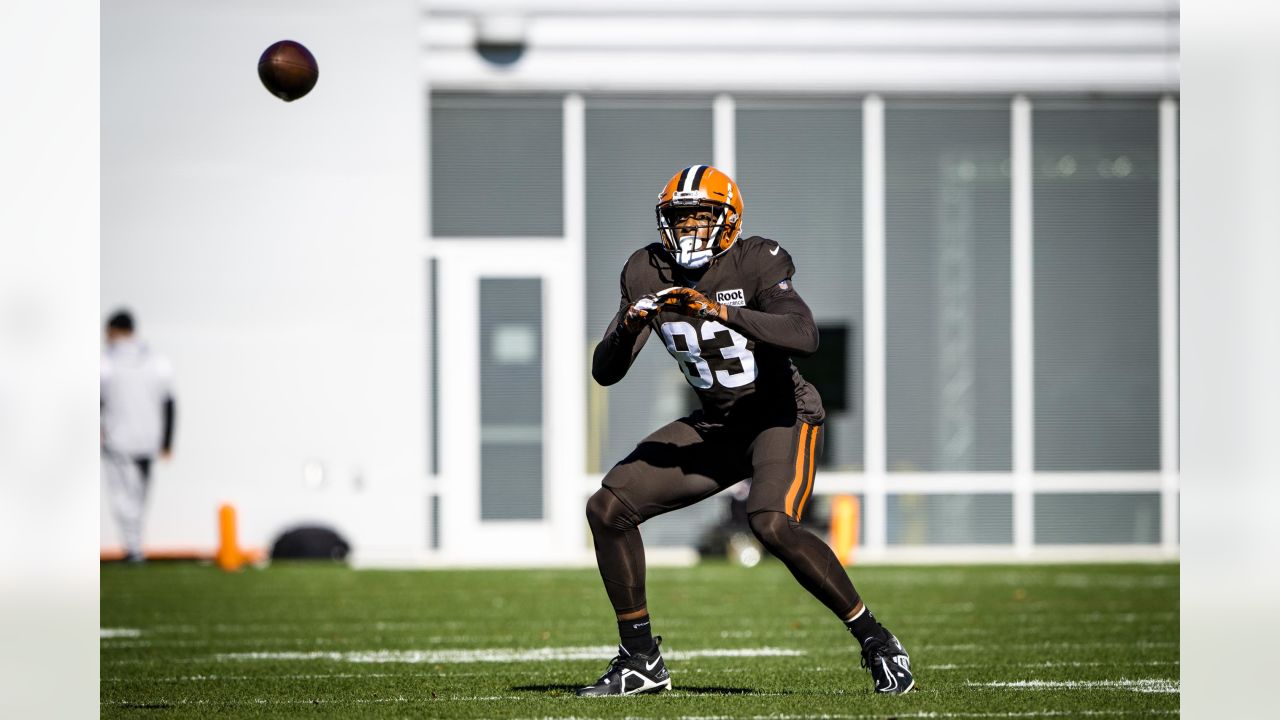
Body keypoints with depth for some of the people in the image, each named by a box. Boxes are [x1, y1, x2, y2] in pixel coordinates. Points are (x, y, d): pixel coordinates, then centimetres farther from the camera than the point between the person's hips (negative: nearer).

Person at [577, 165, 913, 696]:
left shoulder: (756, 264, -17)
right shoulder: (647, 274, -2)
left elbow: (805, 337, -34)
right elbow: (604, 373, -3)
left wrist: (722, 311, -42)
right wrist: (629, 327, -24)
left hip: (783, 417, -6)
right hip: (717, 426, 6)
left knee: (772, 525, -32)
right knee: (608, 508, -5)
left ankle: (876, 642, -18)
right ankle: (641, 660, 6)